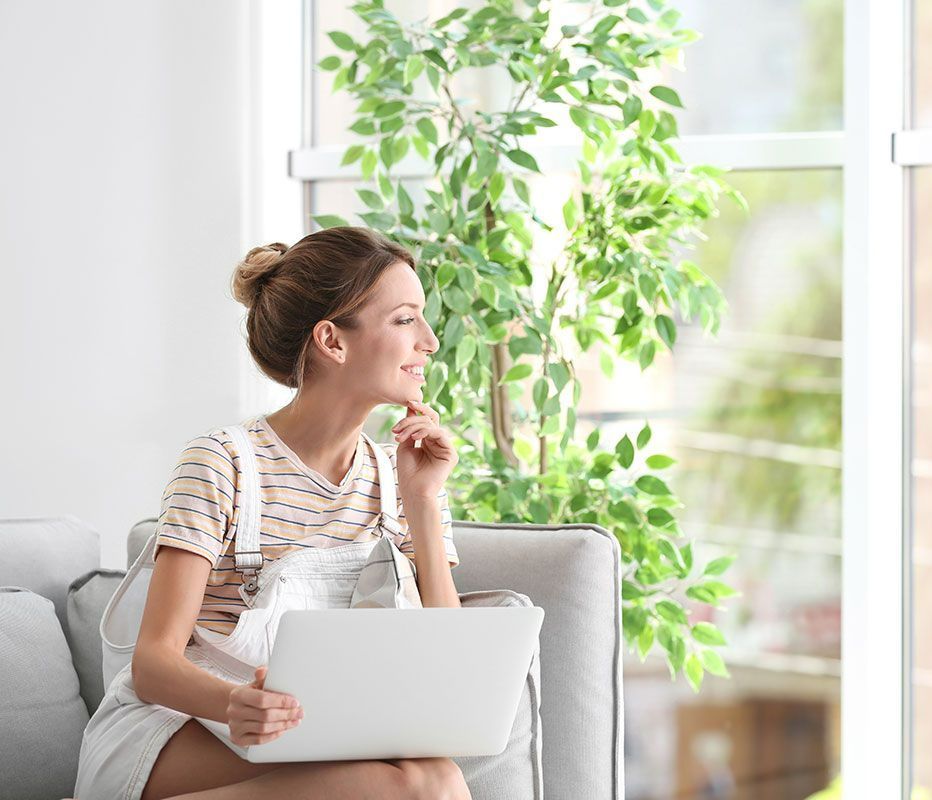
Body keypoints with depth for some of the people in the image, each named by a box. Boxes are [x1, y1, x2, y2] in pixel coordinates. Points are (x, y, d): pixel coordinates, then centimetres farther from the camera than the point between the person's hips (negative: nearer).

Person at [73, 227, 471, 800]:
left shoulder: (401, 479, 9)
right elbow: (154, 662, -14)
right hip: (163, 731, -5)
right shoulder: (222, 464, -6)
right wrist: (233, 704, -38)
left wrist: (422, 503, -8)